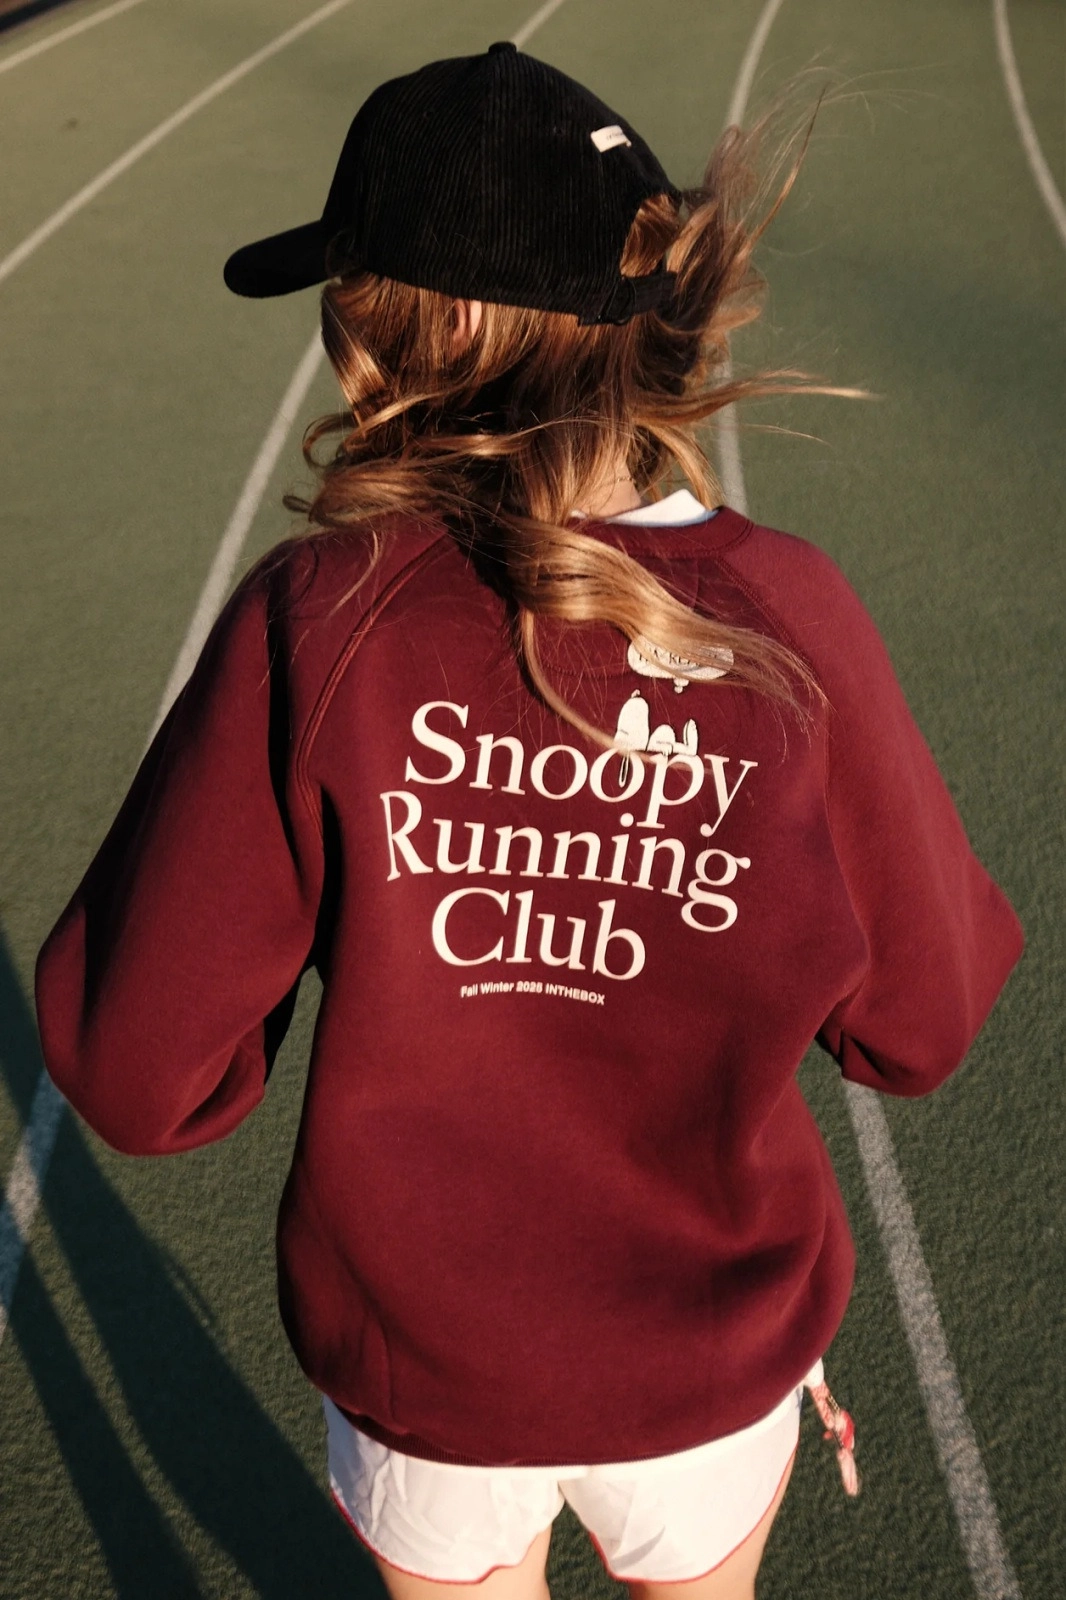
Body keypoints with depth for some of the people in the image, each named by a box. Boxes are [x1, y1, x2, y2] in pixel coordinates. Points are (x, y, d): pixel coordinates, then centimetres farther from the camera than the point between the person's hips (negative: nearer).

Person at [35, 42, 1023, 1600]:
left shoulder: (310, 621, -26)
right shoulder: (792, 620, -23)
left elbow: (139, 1076, -20)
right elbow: (917, 1028, -11)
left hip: (418, 1361, -1)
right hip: (712, 1356, 1)